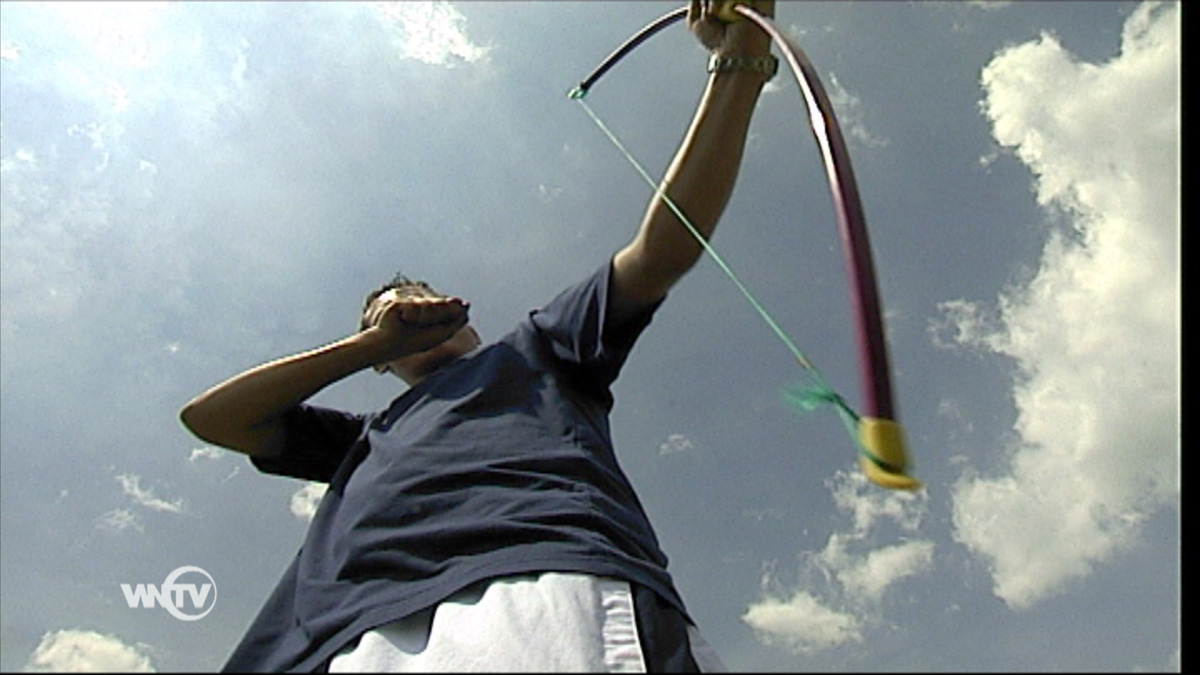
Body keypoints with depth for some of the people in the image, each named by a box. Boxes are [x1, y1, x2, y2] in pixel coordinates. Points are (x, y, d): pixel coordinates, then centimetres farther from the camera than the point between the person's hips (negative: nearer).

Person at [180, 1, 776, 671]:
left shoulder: (535, 348, 30)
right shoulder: (367, 436, 40)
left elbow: (664, 247, 18)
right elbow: (209, 416, 36)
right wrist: (374, 341, 32)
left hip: (541, 591, -4)